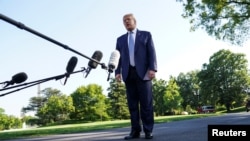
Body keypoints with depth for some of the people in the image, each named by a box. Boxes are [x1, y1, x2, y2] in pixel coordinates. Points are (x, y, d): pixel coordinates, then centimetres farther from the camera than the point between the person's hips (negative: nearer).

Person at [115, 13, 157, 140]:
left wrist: (152, 69, -11)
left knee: (146, 103, -4)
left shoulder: (146, 35, 14)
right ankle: (135, 130, 2)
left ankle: (148, 130, 0)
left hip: (143, 72, -3)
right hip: (128, 73, 3)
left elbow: (151, 52, 3)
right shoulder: (120, 39, 22)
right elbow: (118, 57, 13)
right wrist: (118, 72, -2)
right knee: (132, 103, 0)